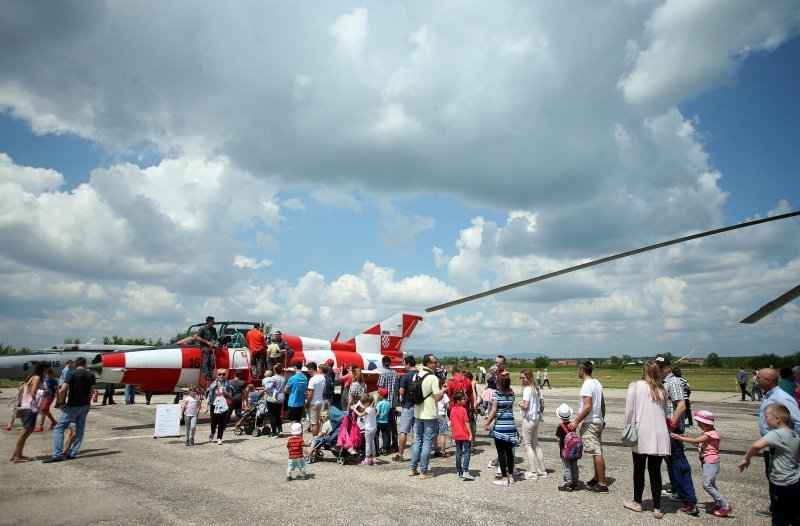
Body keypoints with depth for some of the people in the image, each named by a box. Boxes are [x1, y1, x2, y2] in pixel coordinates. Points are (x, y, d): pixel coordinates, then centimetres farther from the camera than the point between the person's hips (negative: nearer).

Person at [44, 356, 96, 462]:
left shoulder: (72, 374, -10)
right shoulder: (91, 375, 3)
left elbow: (62, 390, -20)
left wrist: (61, 403, -7)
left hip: (72, 406, -5)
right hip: (85, 406, 5)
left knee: (59, 428, 3)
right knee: (80, 429, 13)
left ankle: (58, 455, -4)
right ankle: (73, 453, 14)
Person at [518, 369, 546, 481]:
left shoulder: (527, 389, -18)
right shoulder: (537, 388, 7)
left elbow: (526, 406, -24)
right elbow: (542, 405, 10)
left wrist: (520, 404, -4)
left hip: (528, 419, -8)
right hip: (536, 419, 8)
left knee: (527, 444, 1)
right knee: (536, 444, 16)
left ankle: (532, 472, 3)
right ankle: (542, 471, 20)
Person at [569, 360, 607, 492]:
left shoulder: (587, 385, -18)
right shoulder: (597, 384, 11)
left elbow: (587, 407, -23)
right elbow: (603, 405, 17)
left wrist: (576, 422, -18)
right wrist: (602, 419, 27)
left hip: (589, 423, -10)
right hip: (598, 422, 10)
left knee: (596, 453, -6)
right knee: (598, 452, 16)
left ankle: (602, 485, -1)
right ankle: (597, 479, 28)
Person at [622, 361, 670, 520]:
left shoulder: (635, 386, -2)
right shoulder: (662, 390, 9)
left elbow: (629, 410, -4)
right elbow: (666, 414, 13)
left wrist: (629, 428, 6)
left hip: (642, 434, -3)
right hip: (660, 436, 3)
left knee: (639, 469, 12)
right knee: (655, 472, 10)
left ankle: (637, 502, 26)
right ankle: (657, 508, 13)